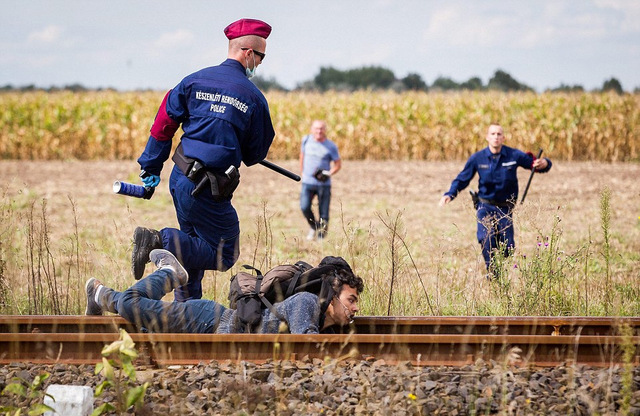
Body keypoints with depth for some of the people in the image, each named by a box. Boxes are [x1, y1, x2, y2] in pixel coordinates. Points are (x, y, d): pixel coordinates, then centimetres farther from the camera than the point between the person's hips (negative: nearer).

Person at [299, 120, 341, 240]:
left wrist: (328, 174, -15)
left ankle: (321, 236, 11)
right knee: (304, 207, -15)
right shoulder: (306, 140, 3)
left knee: (323, 214, 0)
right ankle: (313, 226, 12)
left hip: (324, 184, -2)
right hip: (307, 182, 2)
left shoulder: (331, 146, -6)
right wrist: (302, 171, 21)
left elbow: (338, 164, 2)